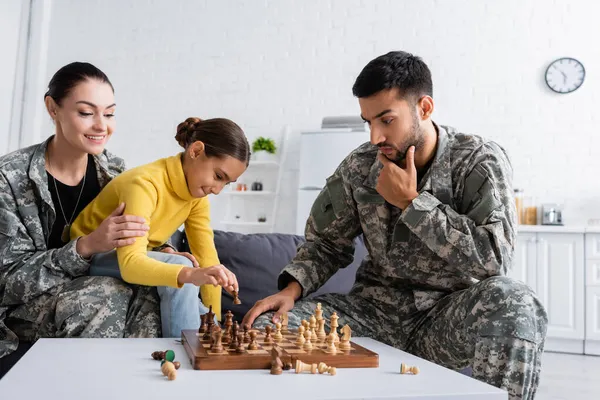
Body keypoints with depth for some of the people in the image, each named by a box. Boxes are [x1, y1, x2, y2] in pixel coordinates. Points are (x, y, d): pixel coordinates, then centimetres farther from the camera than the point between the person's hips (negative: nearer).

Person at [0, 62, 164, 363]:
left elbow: (131, 243, 5)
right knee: (111, 297, -32)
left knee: (144, 299, -29)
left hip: (94, 290, 3)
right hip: (25, 307, -3)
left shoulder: (114, 171, -2)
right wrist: (86, 245, -29)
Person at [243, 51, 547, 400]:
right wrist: (293, 288, -9)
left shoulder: (481, 161, -9)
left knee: (511, 300, -36)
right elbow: (327, 243, 10)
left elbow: (495, 257, -22)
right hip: (378, 309, 3)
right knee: (265, 326, -15)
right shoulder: (359, 167, 0)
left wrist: (411, 201, -19)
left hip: (449, 316, -2)